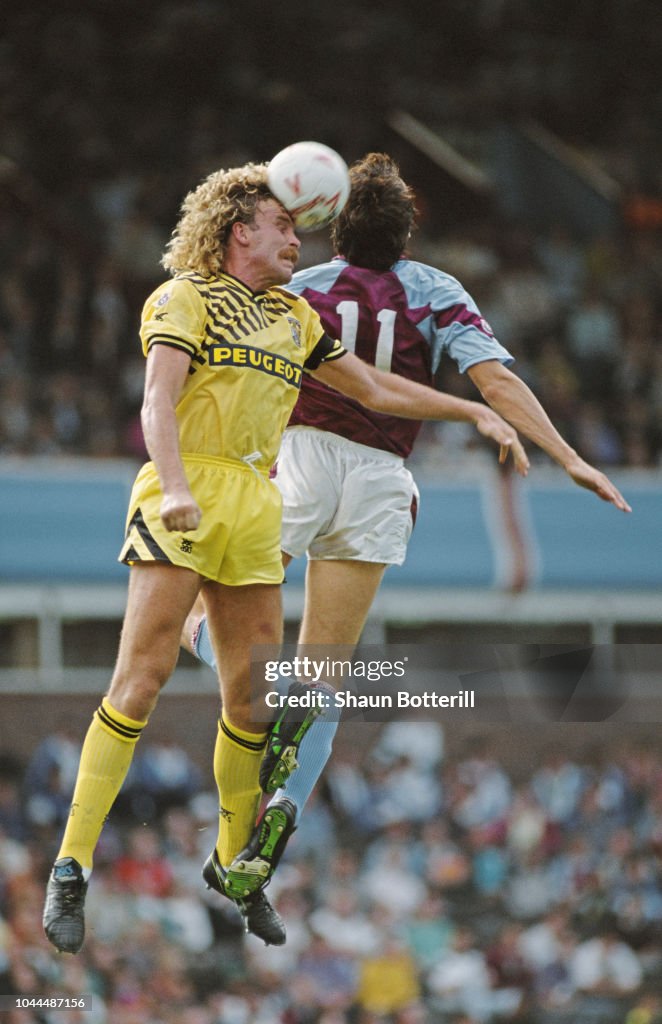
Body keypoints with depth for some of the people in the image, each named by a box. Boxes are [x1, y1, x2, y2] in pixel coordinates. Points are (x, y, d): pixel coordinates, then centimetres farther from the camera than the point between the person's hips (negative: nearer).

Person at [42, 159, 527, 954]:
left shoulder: (293, 318, 22)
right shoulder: (185, 299, 1)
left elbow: (376, 389, 30)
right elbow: (158, 400, -11)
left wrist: (476, 413, 24)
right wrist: (175, 488, -28)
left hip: (256, 510, 6)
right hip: (184, 499, -6)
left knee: (254, 694, 4)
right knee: (142, 678, -13)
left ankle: (234, 861, 21)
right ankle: (71, 866, -12)